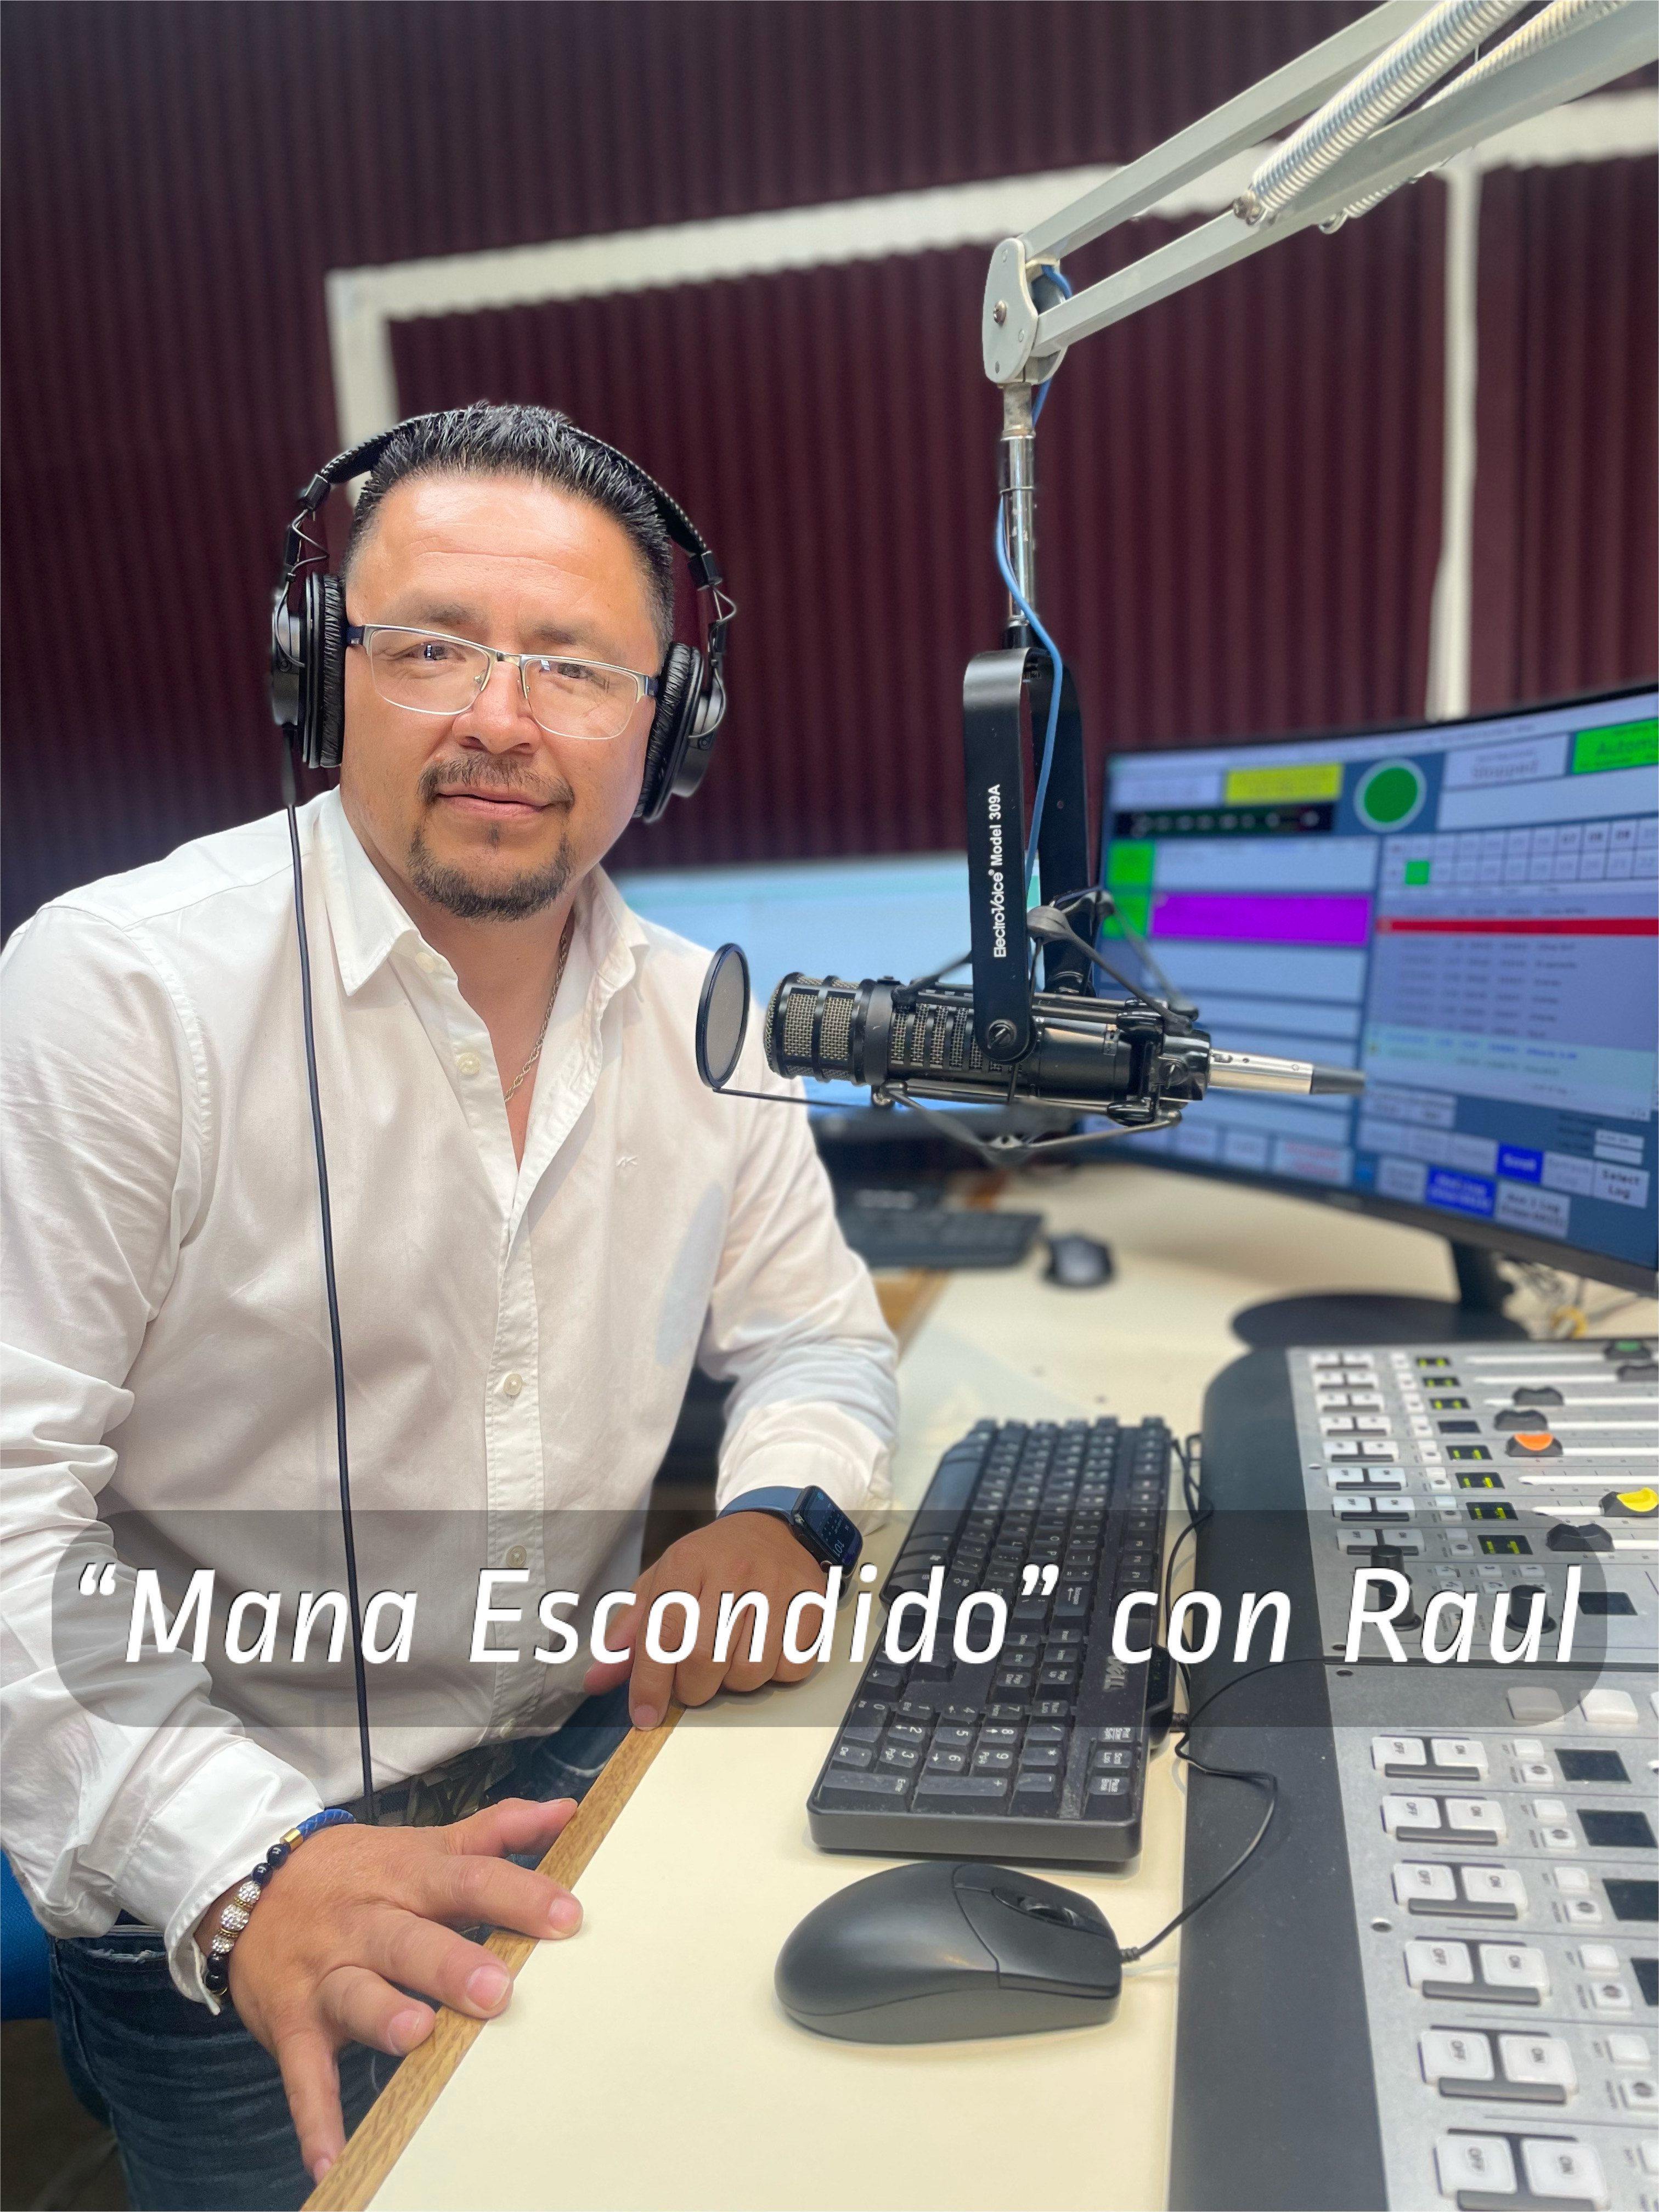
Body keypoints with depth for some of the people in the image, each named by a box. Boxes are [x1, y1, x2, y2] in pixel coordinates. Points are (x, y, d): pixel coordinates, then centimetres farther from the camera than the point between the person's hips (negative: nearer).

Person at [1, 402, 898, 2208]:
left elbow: (811, 1334, 7)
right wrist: (249, 1865, -30)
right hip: (215, 1874, -3)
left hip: (580, 1766, 4)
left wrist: (775, 1516, -14)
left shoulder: (701, 1024, -2)